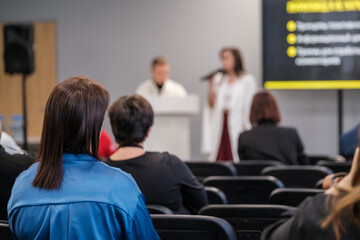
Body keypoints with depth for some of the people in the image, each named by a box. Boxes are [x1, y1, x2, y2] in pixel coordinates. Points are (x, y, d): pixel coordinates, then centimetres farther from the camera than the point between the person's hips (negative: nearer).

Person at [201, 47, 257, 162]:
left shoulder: (247, 80, 2)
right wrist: (211, 86, 0)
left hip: (237, 126, -4)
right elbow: (211, 104, 12)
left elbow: (250, 106, -2)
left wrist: (245, 127, -10)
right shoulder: (218, 78, 16)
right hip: (219, 126, 4)